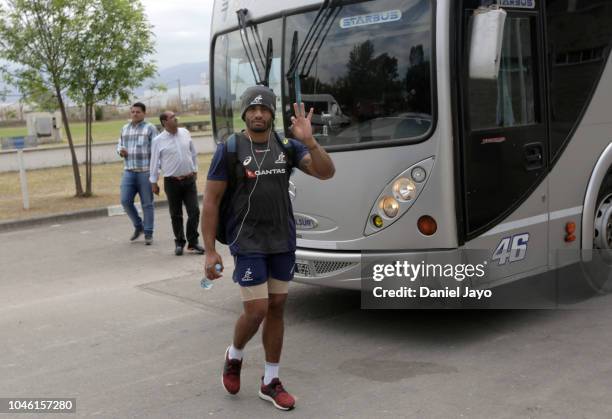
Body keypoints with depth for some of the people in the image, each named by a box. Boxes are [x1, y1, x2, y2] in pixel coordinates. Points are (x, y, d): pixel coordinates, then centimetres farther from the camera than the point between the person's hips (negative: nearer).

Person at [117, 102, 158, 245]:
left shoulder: (150, 128, -1)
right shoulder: (125, 129, 14)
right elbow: (119, 144, 24)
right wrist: (120, 150, -1)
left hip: (145, 172, -4)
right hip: (128, 171, 4)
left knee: (147, 204, 2)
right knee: (125, 201, -3)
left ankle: (148, 233, 11)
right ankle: (138, 226, 19)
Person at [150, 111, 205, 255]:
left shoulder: (185, 133, 4)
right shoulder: (159, 140, -6)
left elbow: (193, 153, 15)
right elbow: (155, 162, 0)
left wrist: (195, 170, 17)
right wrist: (154, 182, 4)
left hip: (189, 180, 2)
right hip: (172, 182, -2)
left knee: (194, 211, -3)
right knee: (176, 215, 6)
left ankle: (193, 242, 9)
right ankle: (179, 242, 21)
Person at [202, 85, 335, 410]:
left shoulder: (288, 146, 1)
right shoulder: (229, 150, -8)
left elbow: (326, 172, -10)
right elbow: (211, 201, -7)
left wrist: (309, 141, -27)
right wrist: (210, 251, -10)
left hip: (283, 242, 4)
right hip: (248, 244, -4)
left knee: (276, 309, 10)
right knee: (256, 311, -6)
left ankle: (270, 382, 23)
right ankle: (234, 356, 27)